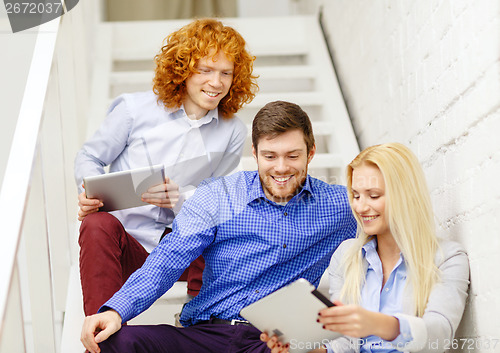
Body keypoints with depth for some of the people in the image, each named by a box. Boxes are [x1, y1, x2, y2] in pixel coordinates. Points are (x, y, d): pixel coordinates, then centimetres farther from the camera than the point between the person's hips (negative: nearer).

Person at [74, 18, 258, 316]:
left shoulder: (232, 132, 5)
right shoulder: (135, 109, -1)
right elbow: (89, 158, 9)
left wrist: (180, 197, -14)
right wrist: (91, 191, -15)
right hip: (126, 240, -1)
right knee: (98, 225, -35)